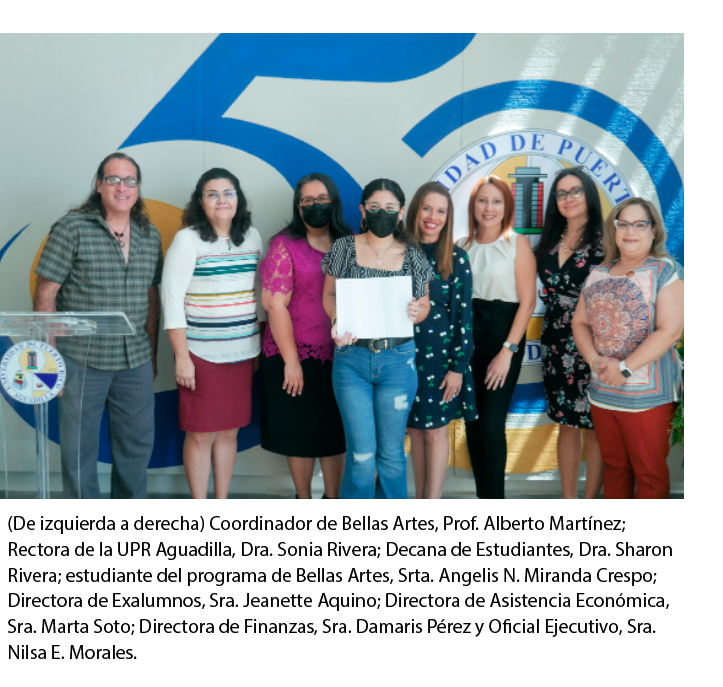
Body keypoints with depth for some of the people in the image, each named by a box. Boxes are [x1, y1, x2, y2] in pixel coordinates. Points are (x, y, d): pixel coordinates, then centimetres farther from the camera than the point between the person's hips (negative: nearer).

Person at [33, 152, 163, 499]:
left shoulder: (150, 235, 8)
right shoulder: (71, 228, -6)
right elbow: (45, 293, -7)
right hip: (82, 361, -4)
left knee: (137, 444, 13)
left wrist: (152, 351, 12)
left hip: (136, 361, 4)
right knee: (79, 446, 6)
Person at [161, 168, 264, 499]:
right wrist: (182, 357, -12)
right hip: (202, 355, -4)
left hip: (243, 353, 5)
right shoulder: (187, 239, -6)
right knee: (201, 434, 1)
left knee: (229, 431, 11)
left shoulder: (252, 237, 8)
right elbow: (172, 298, -8)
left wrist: (262, 346, 12)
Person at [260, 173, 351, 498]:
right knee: (300, 432, 8)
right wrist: (291, 360, -12)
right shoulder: (285, 246, -4)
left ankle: (333, 499, 25)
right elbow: (276, 304, -9)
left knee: (336, 431, 10)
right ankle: (303, 500, 24)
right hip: (297, 357, -3)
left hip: (339, 356, 3)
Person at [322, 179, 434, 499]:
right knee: (361, 454, -1)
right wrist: (338, 321, -14)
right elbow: (329, 295, 7)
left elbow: (424, 305, 10)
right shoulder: (344, 248, 1)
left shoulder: (413, 256, 3)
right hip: (351, 358, -1)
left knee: (392, 453, 9)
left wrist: (415, 312, -13)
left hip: (398, 361, 1)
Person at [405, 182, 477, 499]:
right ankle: (420, 499, 25)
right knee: (415, 430, 12)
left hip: (441, 356, -2)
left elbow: (464, 315, -5)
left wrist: (458, 366, -9)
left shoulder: (456, 258, -4)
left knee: (435, 431, 3)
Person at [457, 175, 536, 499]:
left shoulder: (517, 244, -3)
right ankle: (482, 497, 22)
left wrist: (508, 351, -13)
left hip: (503, 335, -4)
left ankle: (495, 500, 6)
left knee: (491, 425, -10)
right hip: (467, 337, 4)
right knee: (472, 423, 8)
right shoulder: (462, 246, 9)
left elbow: (527, 301, -7)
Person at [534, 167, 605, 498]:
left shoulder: (604, 243, -7)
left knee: (594, 425, 2)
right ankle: (568, 501, 22)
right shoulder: (549, 243, 10)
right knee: (567, 423, 12)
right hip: (556, 346, 5)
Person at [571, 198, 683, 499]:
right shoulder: (599, 274, 11)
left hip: (647, 394, -5)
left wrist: (625, 368, -18)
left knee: (649, 471, 2)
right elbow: (580, 321, 11)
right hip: (602, 391, 5)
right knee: (613, 465, 14)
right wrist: (594, 359, -8)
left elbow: (670, 329, -14)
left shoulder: (666, 271, -5)